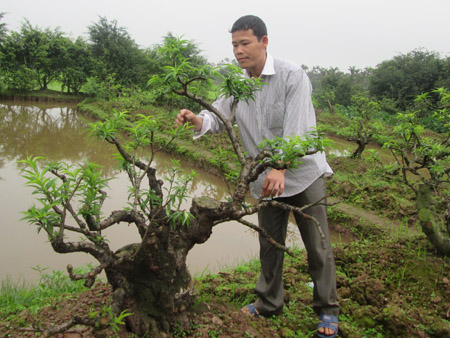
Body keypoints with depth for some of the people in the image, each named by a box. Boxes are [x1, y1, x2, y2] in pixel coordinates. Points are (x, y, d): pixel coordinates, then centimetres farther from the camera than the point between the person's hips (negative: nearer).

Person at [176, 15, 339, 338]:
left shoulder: (292, 75, -14)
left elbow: (296, 129, -24)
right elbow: (217, 117, -2)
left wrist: (280, 168, -36)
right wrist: (196, 119, -25)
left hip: (303, 174, -4)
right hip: (266, 179, 5)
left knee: (318, 246, 5)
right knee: (270, 245, 15)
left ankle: (328, 310, 23)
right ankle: (270, 304, 34)